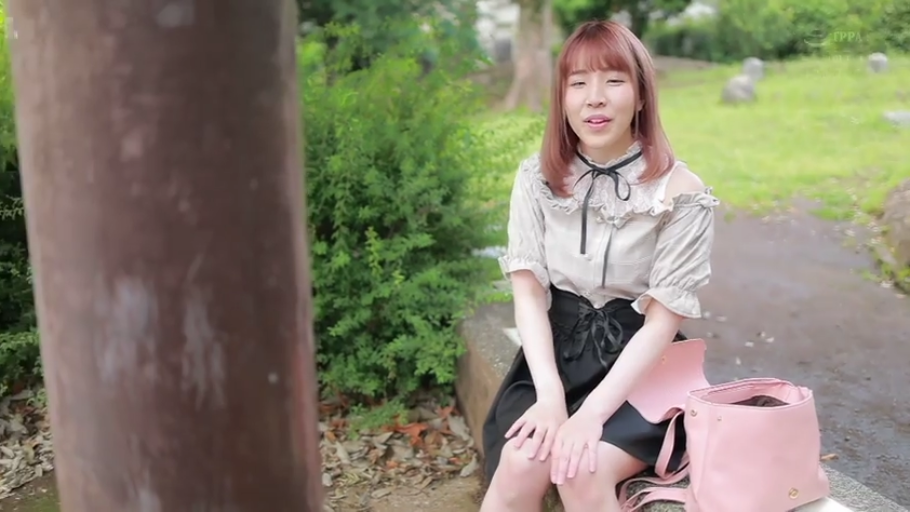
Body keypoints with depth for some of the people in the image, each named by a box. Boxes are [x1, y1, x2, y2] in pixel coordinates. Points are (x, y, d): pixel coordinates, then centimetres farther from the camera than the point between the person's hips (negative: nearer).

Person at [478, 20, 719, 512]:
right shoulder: (537, 177, -1)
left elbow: (662, 321, -12)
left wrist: (592, 412, -22)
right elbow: (529, 291, -5)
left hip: (641, 368, -2)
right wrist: (550, 394, -20)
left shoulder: (681, 193, -10)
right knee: (520, 465, -23)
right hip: (556, 352, 2)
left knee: (584, 472, -28)